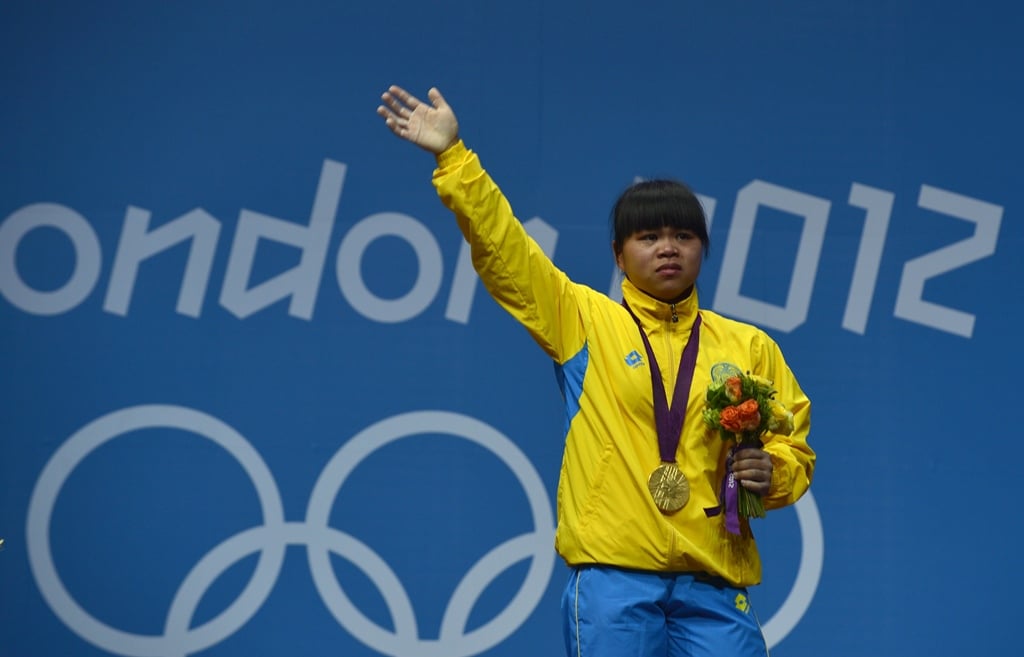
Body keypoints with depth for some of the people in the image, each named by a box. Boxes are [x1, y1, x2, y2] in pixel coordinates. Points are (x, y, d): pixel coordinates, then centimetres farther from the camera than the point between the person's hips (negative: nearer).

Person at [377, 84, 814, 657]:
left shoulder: (749, 347, 13)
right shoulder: (584, 320, 8)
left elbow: (794, 449, 17)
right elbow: (504, 248, 1)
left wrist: (772, 473, -5)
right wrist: (453, 157, -6)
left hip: (712, 583, 2)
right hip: (613, 578, -2)